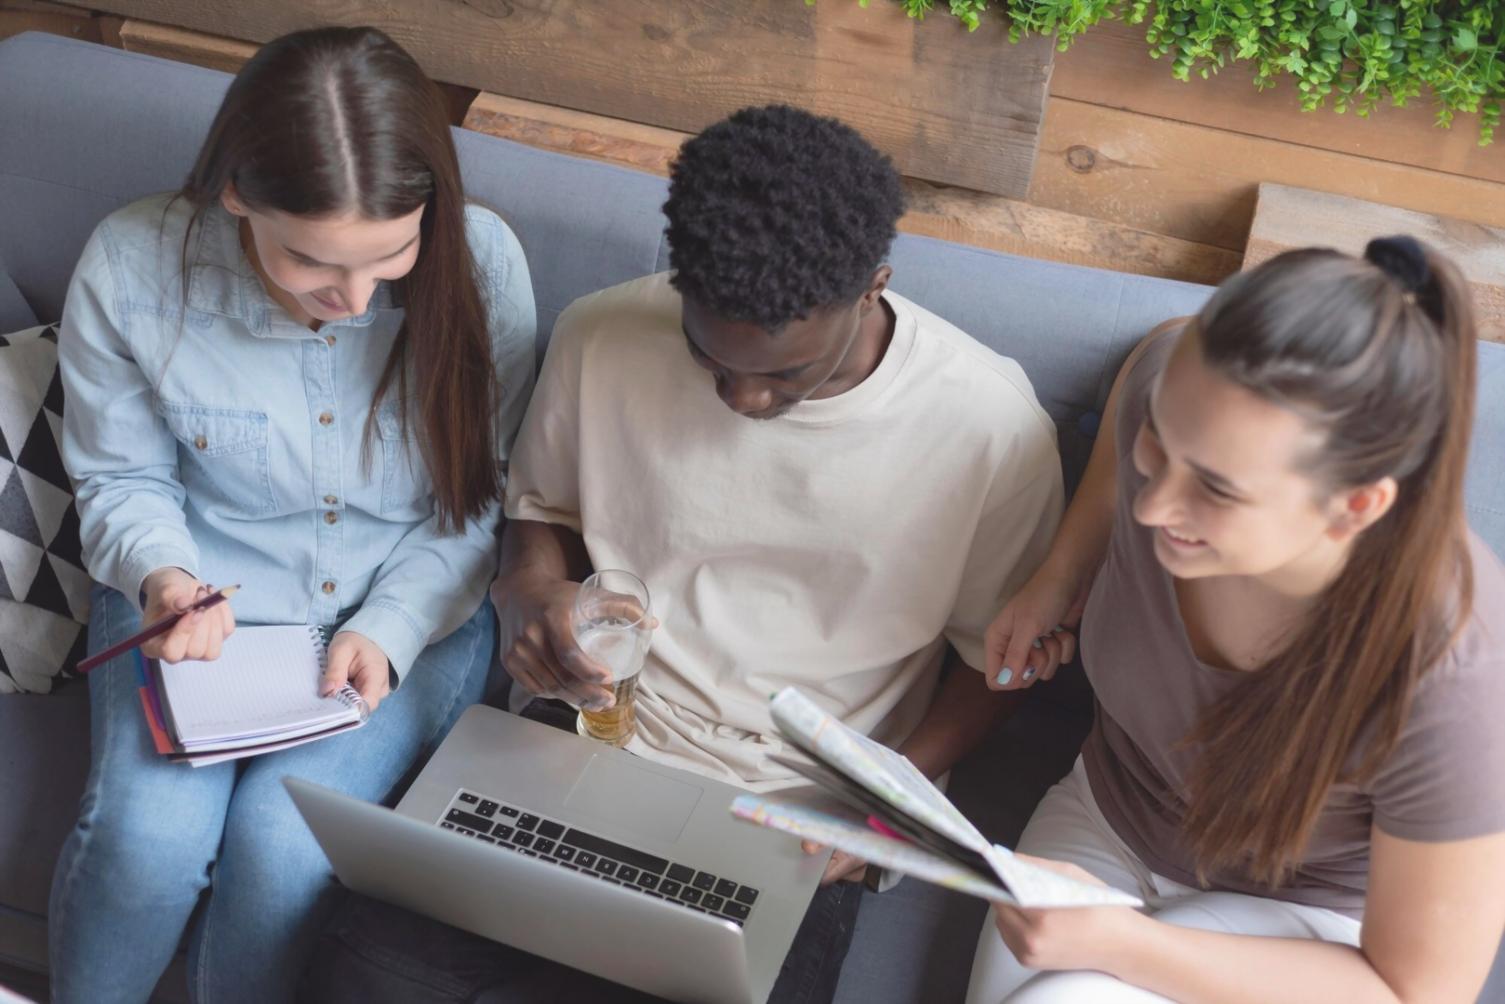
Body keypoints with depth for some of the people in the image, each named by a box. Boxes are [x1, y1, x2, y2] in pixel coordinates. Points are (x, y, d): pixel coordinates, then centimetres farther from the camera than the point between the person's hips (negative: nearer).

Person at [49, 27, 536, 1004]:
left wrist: (388, 632, -19)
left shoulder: (480, 261, -17)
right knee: (148, 835, -20)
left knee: (283, 845, -21)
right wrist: (163, 577, -21)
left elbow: (482, 499, -6)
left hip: (410, 606, 0)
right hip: (207, 596, 1)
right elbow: (123, 478, 0)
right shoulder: (132, 266, -16)